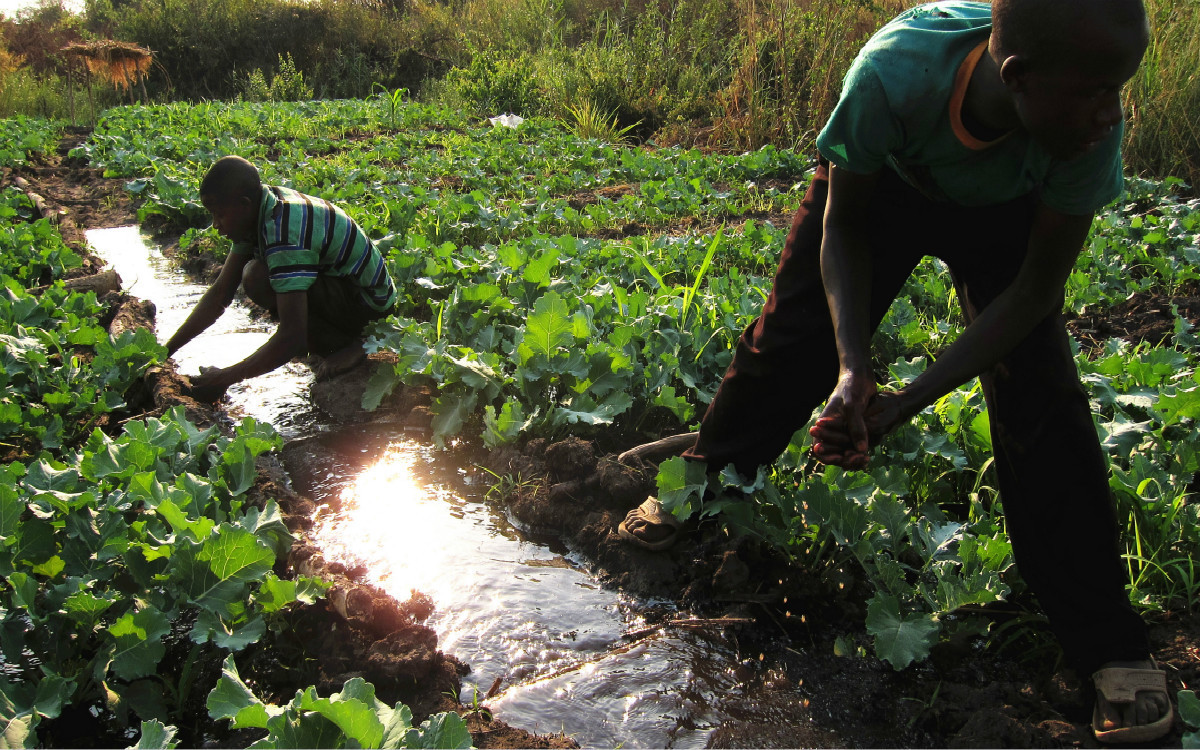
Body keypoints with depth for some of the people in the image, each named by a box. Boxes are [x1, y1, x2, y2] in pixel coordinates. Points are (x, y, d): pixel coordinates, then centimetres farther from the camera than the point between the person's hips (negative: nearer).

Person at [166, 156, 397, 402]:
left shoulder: (284, 234, -30)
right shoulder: (261, 209, -2)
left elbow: (292, 338, -33)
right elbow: (220, 293, 5)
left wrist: (225, 378, -26)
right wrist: (166, 351, 2)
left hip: (369, 299, -10)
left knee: (258, 280, -27)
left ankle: (348, 344, -10)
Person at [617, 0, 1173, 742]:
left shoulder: (1091, 130, -38)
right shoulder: (895, 74, -43)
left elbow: (1035, 289, -25)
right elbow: (843, 229, -24)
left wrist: (908, 402, -32)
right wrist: (853, 371, -36)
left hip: (1006, 208, 0)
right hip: (883, 179, 0)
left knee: (1042, 400, -12)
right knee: (790, 338, 1)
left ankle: (1110, 646, 0)